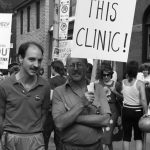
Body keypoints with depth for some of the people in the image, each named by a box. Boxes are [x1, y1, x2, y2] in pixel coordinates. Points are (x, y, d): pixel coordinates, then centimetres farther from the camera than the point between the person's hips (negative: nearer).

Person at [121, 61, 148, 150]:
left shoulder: (123, 82, -3)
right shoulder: (140, 83, -14)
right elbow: (143, 100, -19)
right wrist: (146, 113, -10)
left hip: (126, 111, 3)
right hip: (137, 111, -2)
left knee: (126, 136, 11)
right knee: (138, 136, 10)